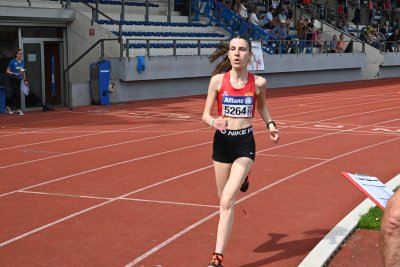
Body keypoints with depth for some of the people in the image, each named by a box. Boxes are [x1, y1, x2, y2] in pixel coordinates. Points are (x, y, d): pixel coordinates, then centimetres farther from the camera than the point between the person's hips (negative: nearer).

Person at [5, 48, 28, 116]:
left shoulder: (22, 62, 5)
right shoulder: (13, 61, -11)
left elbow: (23, 71, 15)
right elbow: (7, 71, -9)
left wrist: (25, 80, 13)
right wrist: (15, 73, -21)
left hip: (18, 80, 6)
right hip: (12, 80, -6)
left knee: (14, 94, 12)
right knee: (17, 93, -14)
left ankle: (8, 107, 31)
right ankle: (19, 110, -13)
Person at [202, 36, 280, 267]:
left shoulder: (258, 83, -5)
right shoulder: (218, 80, -6)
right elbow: (206, 114, -1)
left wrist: (271, 125, 2)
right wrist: (214, 122, -23)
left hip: (245, 143, -2)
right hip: (222, 142, 2)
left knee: (227, 201, -15)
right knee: (225, 199, 17)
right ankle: (242, 178, 57)